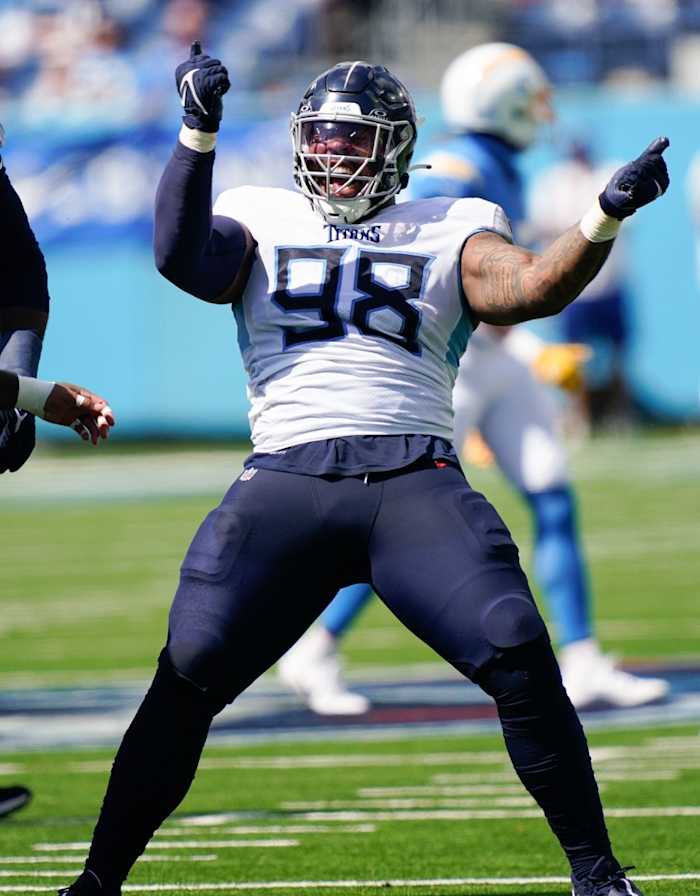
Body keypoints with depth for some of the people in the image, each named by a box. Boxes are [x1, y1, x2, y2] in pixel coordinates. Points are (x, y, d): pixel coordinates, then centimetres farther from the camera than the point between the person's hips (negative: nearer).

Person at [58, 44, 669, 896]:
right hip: (287, 476, 0)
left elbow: (531, 287, -1)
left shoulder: (450, 230, 17)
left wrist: (606, 215, -18)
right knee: (189, 675, -8)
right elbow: (182, 258, -3)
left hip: (415, 481, 0)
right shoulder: (259, 220, 17)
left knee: (520, 660, -14)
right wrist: (198, 131, -14)